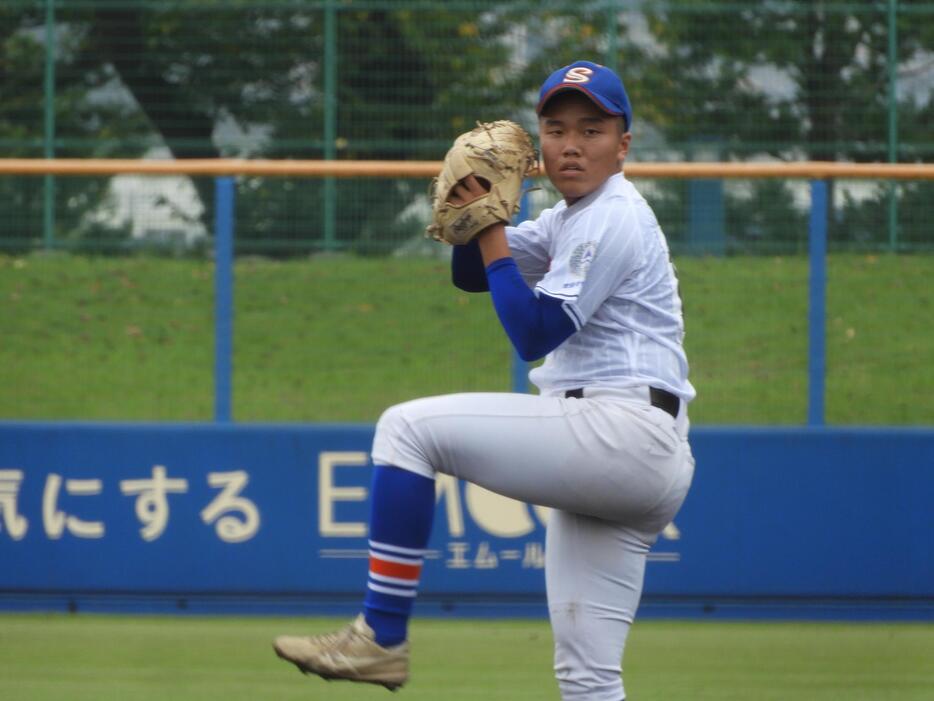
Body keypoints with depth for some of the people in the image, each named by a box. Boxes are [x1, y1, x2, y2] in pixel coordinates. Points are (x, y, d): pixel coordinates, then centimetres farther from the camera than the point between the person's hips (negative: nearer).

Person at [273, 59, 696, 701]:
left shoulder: (614, 218, -8)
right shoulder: (572, 218, 21)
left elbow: (535, 333, -14)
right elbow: (471, 275, 23)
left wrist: (489, 230, -8)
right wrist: (474, 208, 4)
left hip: (625, 431, -10)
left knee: (409, 427, -11)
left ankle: (382, 637, -13)